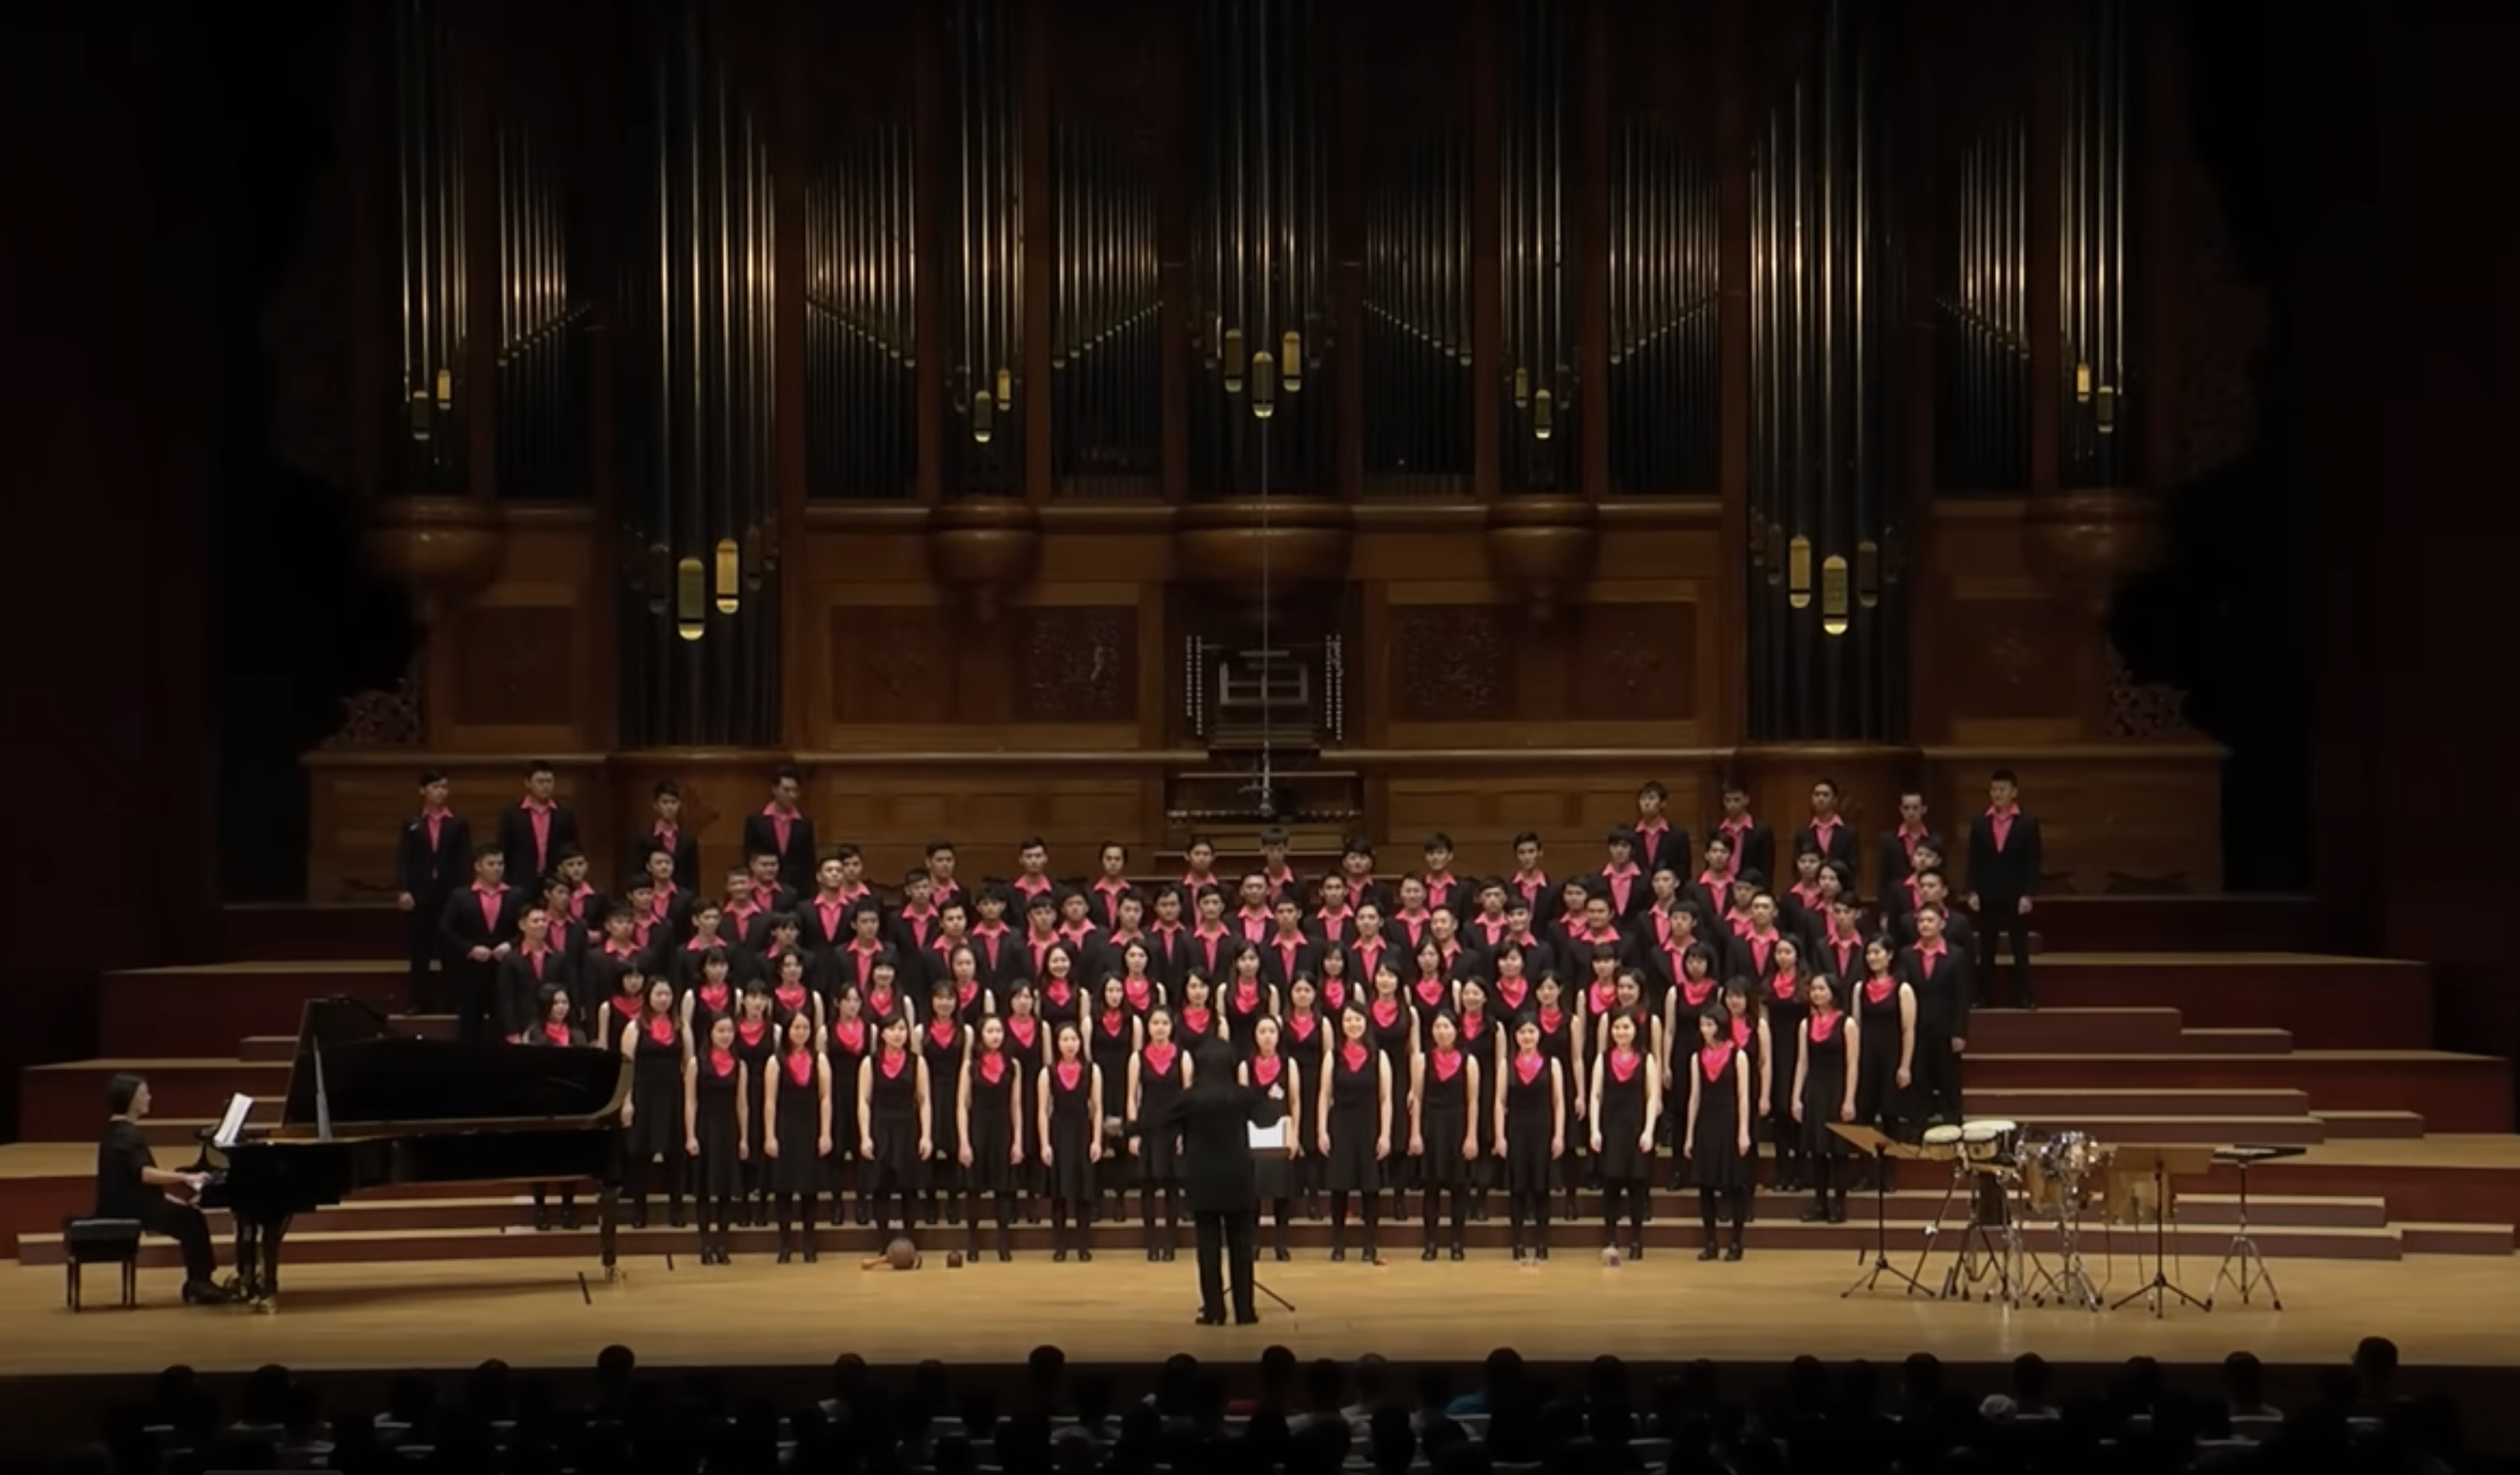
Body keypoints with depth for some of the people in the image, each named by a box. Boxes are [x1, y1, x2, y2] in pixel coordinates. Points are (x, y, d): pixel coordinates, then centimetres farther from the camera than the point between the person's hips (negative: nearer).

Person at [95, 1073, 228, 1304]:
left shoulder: (120, 1131, 16)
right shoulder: (126, 1135, -17)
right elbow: (144, 1173, -31)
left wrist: (167, 1196, 17)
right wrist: (185, 1178, -33)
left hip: (127, 1203, 10)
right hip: (128, 1208, -10)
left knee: (190, 1219, 8)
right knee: (192, 1220, -10)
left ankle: (197, 1284, 7)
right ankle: (198, 1284, -4)